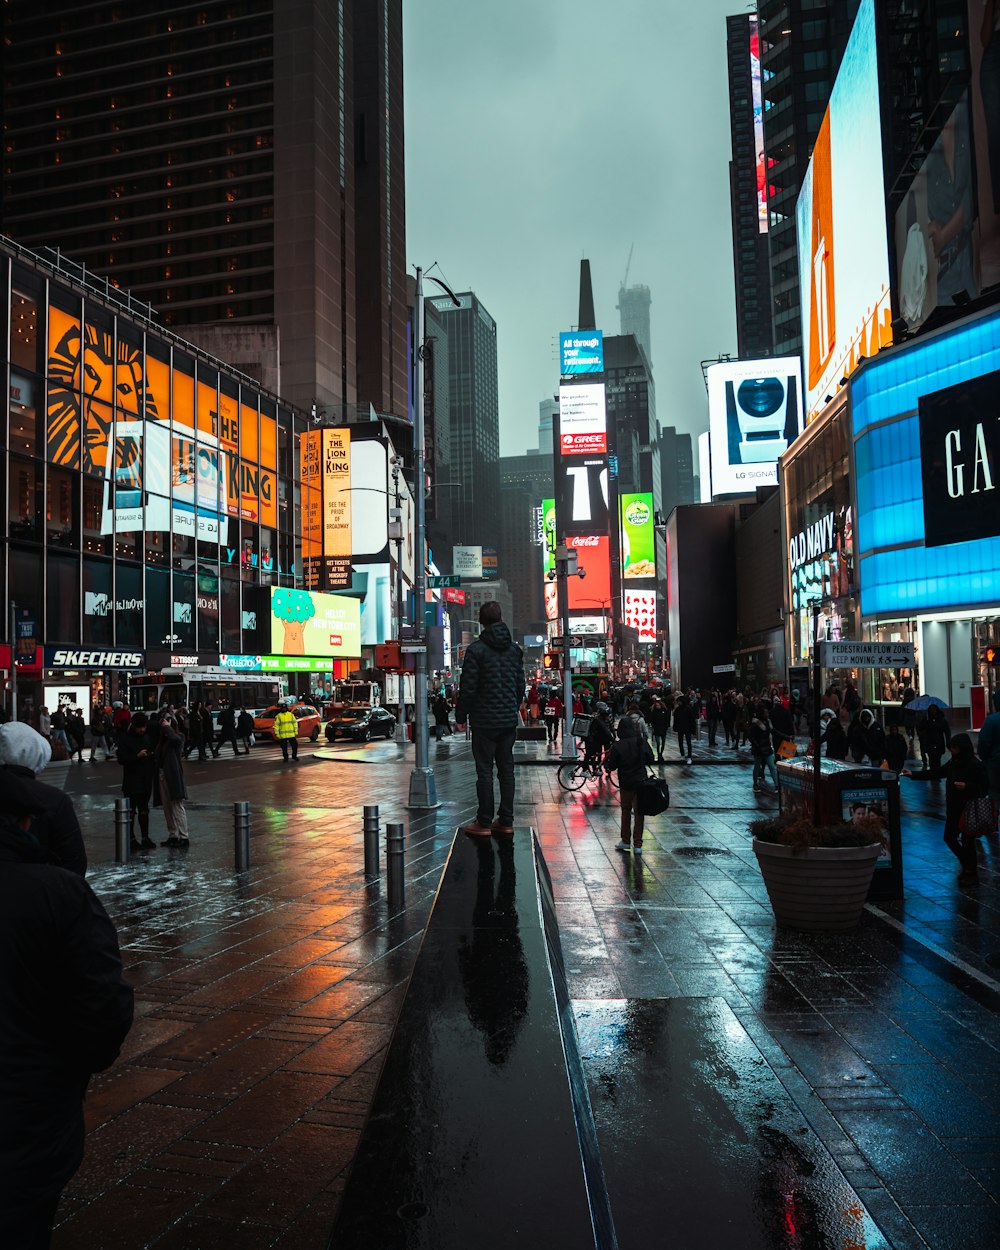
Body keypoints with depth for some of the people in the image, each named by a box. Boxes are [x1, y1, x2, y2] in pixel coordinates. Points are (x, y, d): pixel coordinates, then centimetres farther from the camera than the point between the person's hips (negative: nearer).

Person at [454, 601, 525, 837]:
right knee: (506, 769, 10)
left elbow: (468, 687, -11)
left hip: (484, 720, -5)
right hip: (509, 720, 5)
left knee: (485, 771, 0)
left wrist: (461, 716, -1)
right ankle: (506, 821, 14)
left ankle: (484, 823, 4)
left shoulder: (476, 649, -10)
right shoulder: (514, 648, 7)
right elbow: (521, 684, 12)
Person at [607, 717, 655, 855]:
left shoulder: (618, 746, -15)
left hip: (626, 784, -2)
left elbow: (611, 767, -10)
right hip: (642, 782, 2)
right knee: (639, 812, 8)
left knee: (626, 811, 16)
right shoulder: (642, 742, -8)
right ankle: (637, 845, 10)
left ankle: (625, 840, 24)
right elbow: (650, 760, 2)